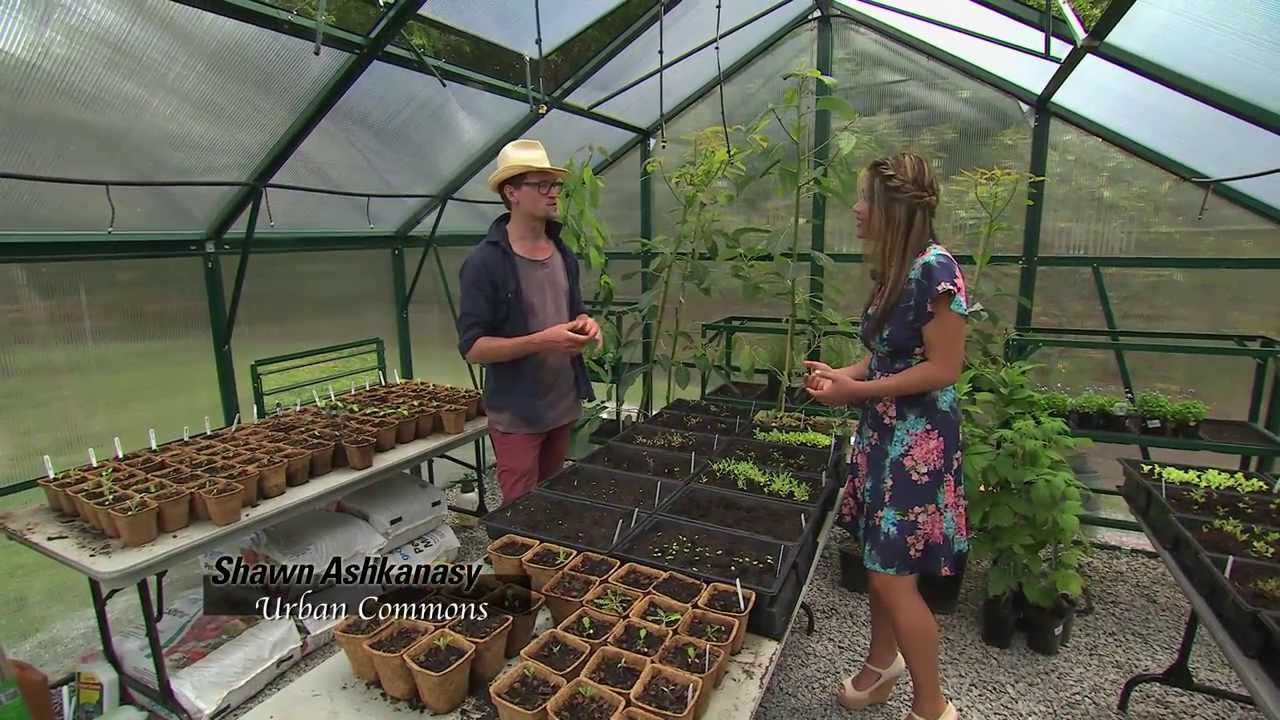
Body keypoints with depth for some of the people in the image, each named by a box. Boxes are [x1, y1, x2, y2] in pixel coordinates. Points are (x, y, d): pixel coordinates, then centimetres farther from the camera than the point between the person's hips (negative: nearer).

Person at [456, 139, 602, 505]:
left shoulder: (563, 252, 8)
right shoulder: (485, 261, -15)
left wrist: (584, 323, -4)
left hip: (563, 404, 7)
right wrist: (541, 341, -28)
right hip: (516, 413, -6)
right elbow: (472, 347, -17)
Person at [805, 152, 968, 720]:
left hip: (919, 439, -8)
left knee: (892, 575, 0)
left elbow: (942, 369, -20)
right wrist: (842, 374, 0)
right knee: (878, 559, 19)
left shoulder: (934, 268, -19)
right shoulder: (893, 268, 8)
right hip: (883, 430, 8)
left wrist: (856, 391, -18)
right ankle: (883, 662, 42)